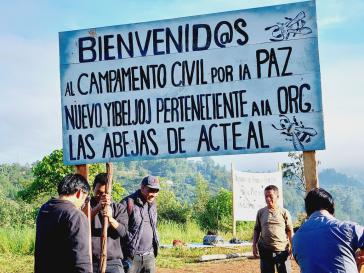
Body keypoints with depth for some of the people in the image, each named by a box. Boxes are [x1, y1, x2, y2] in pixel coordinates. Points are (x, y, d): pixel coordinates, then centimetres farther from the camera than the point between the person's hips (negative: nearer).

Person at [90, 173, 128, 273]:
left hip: (112, 262, 0)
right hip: (89, 262, 0)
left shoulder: (119, 208, 10)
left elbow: (122, 231, -5)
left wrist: (110, 219, -25)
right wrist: (97, 208, -30)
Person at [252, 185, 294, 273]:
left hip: (282, 250, -2)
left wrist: (292, 247, -4)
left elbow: (290, 231, 4)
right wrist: (254, 245, 4)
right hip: (265, 250, 2)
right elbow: (256, 230, 13)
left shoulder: (284, 212, 2)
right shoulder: (261, 212, 7)